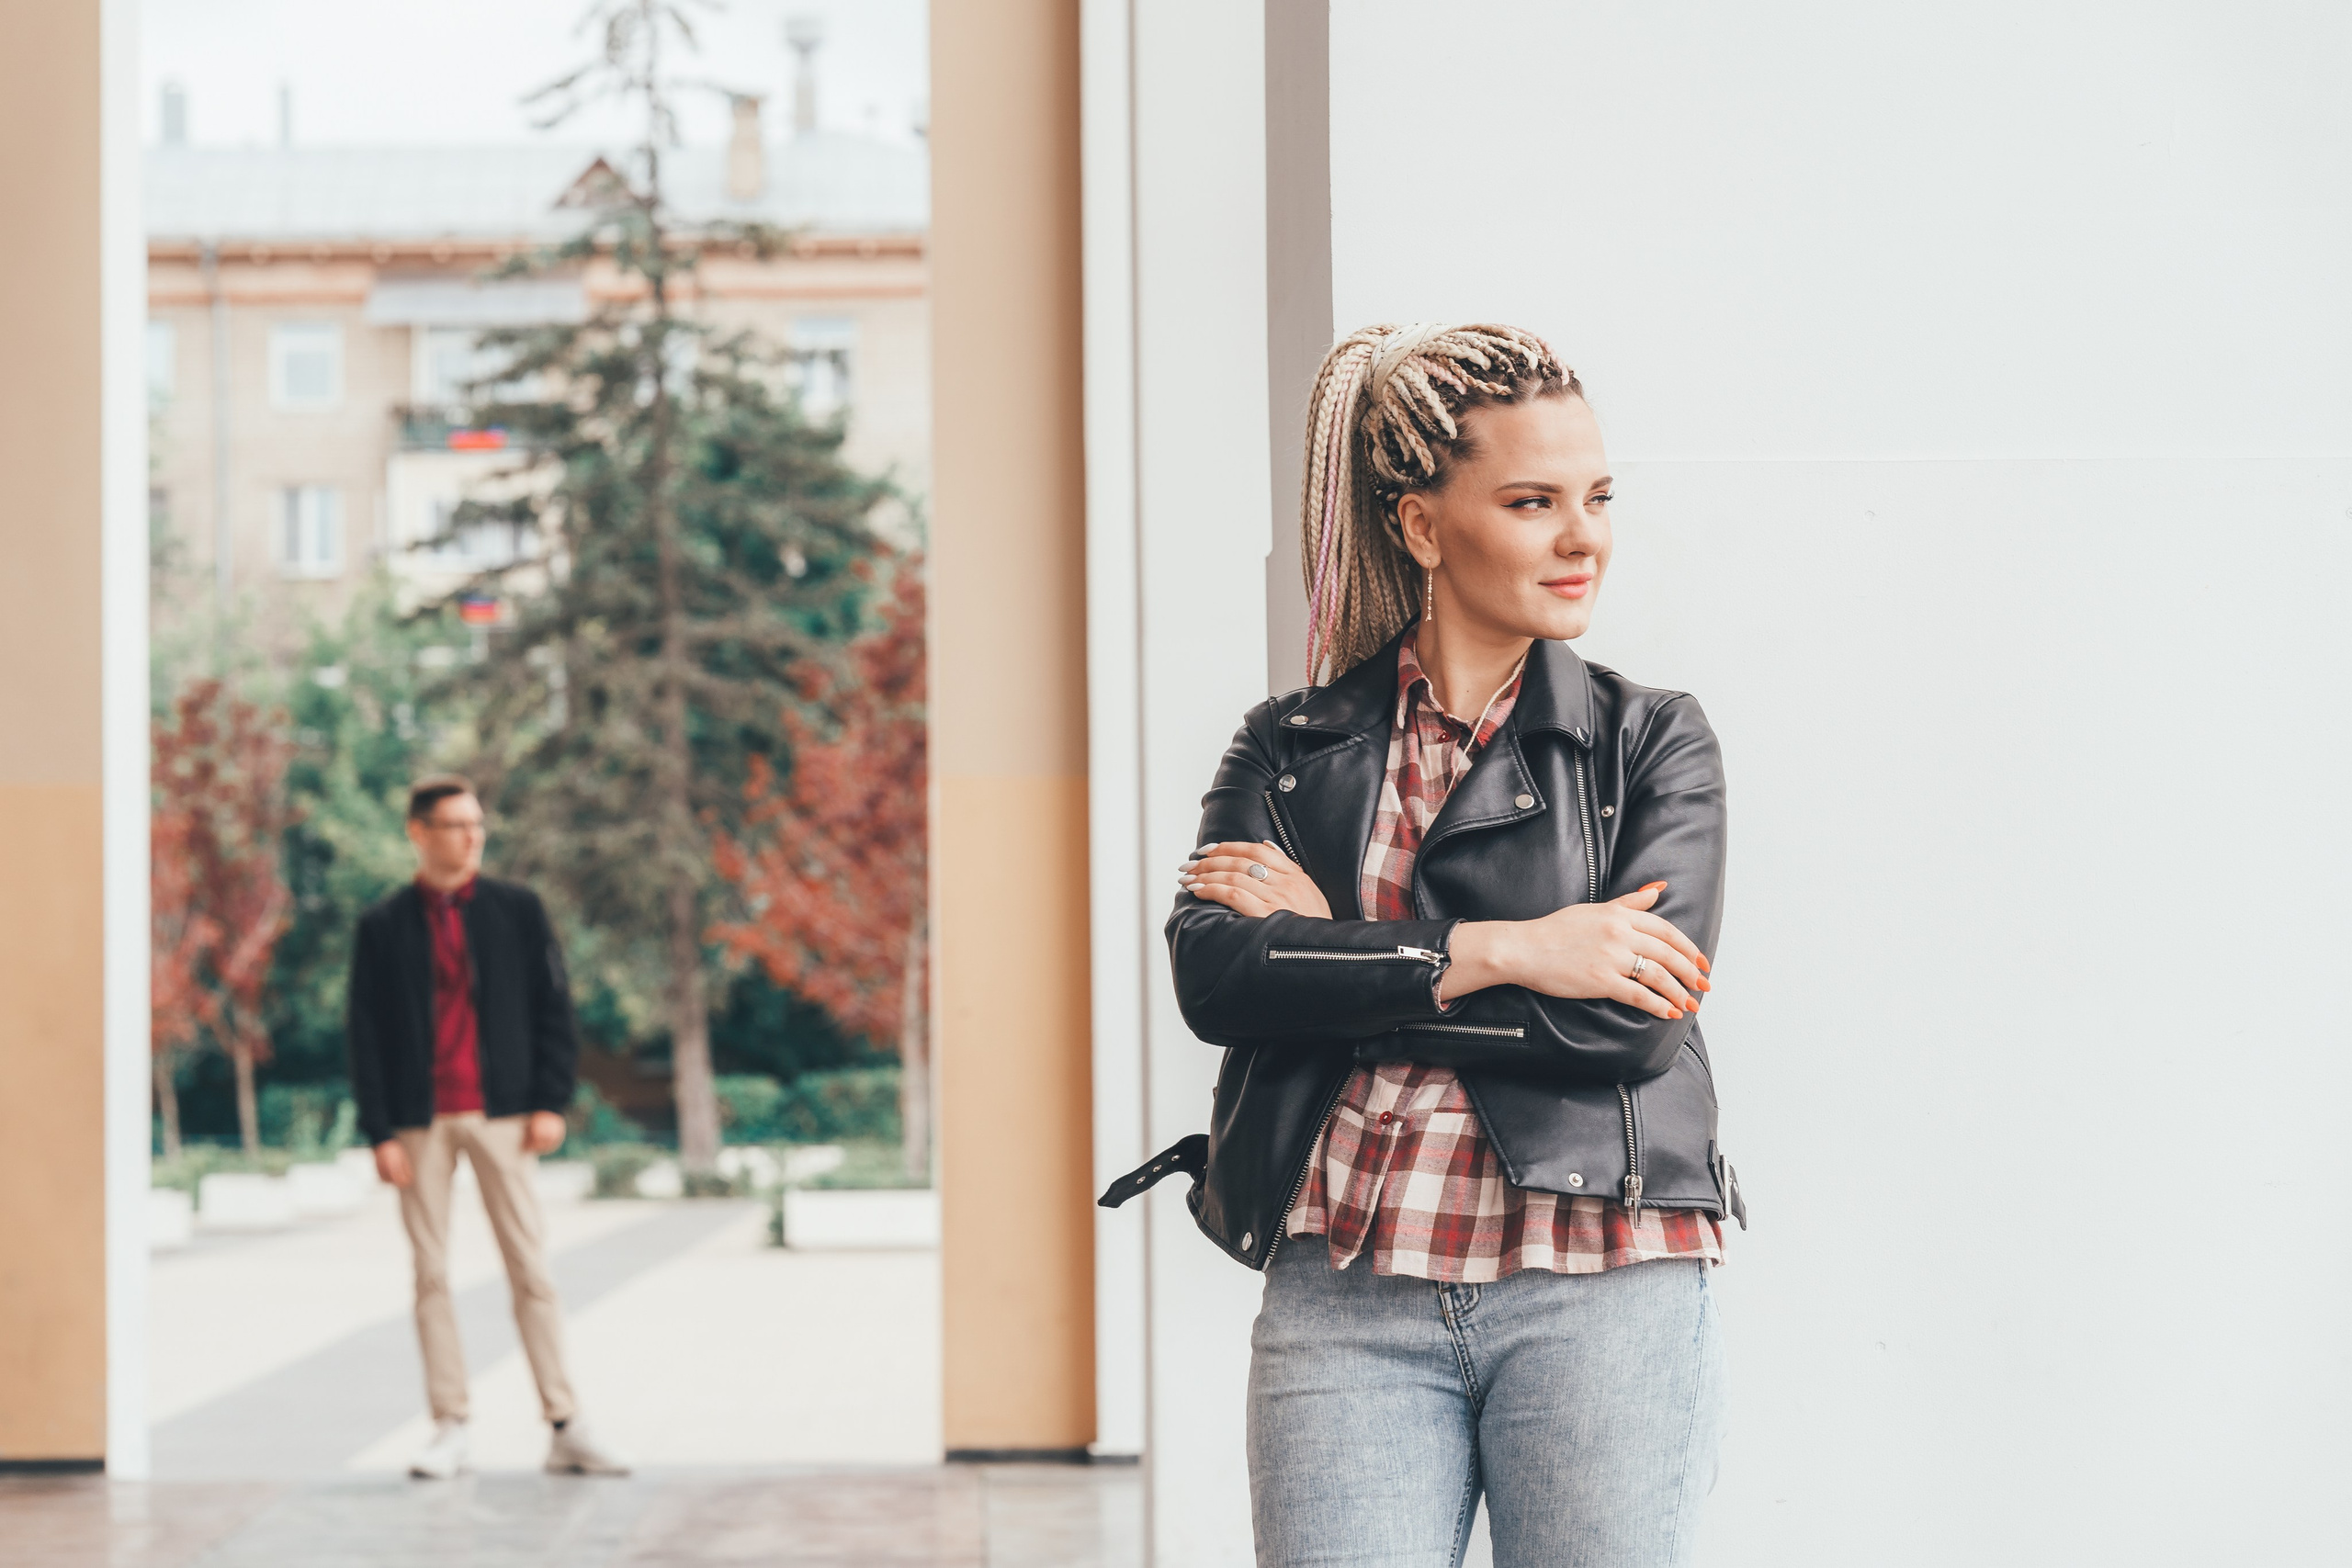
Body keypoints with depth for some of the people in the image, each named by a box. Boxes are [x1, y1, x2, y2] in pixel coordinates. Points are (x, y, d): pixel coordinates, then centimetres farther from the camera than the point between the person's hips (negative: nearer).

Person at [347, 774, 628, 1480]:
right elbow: (365, 1035, 3)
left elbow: (552, 1009, 7)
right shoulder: (384, 926, 4)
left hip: (501, 1114, 0)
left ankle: (565, 1429, 1)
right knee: (431, 1275, 3)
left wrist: (551, 1102, -3)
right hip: (420, 1122, 0)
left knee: (531, 1269, -1)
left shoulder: (517, 911, 6)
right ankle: (449, 1429, 10)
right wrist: (380, 1132, -5)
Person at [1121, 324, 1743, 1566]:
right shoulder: (1289, 750, 11)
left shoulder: (1651, 743, 7)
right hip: (1344, 1303, 1)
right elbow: (1213, 976, -6)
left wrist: (1335, 945, -5)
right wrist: (1492, 952, -14)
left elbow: (1635, 1021, -8)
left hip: (1599, 1291, 0)